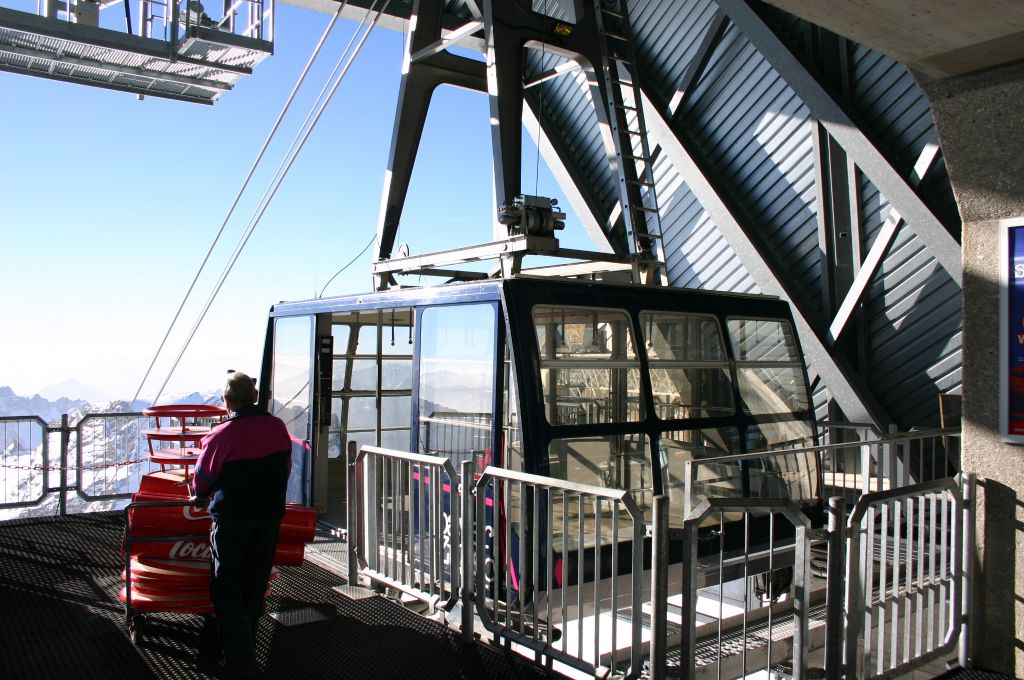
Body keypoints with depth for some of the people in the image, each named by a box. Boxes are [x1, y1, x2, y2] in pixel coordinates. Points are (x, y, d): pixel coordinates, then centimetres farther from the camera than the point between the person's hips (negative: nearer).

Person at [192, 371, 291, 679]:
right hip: (270, 515, 5)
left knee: (227, 590, 6)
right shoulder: (277, 427, -3)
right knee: (255, 587, 17)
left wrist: (200, 496, 22)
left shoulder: (222, 435, -16)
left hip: (231, 518, -4)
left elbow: (203, 477, -1)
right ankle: (246, 651, 29)